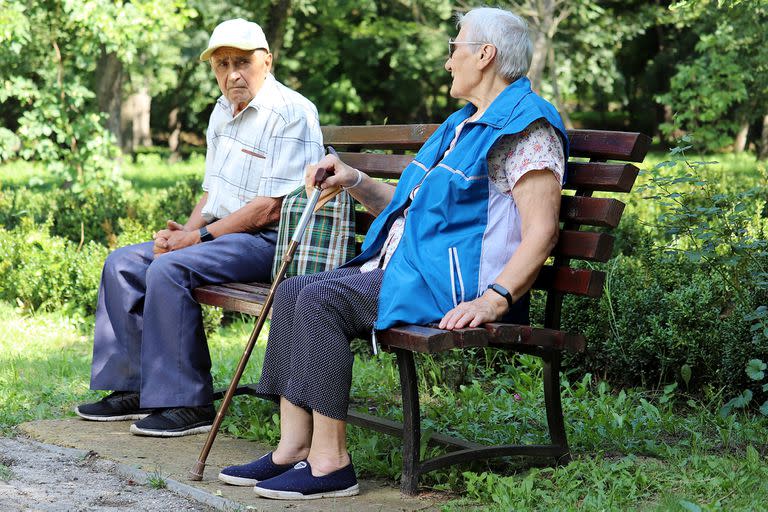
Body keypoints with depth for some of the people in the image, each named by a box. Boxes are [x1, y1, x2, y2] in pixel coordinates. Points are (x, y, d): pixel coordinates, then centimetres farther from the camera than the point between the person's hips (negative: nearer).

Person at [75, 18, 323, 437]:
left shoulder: (291, 113, -15)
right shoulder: (223, 112, 15)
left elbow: (272, 208, -21)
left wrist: (199, 236, -18)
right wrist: (186, 230, 0)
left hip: (268, 241, -10)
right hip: (220, 232, 10)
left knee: (168, 270, -28)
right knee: (123, 264, 1)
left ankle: (188, 404, -22)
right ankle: (133, 388, 4)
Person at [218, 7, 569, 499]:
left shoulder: (526, 127, -8)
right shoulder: (463, 124, 24)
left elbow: (542, 231, -18)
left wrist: (494, 299, -28)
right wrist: (356, 182, 17)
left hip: (449, 285, -10)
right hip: (403, 267, 10)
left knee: (321, 299, -24)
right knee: (294, 291, -2)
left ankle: (331, 462, -21)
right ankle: (295, 447, -7)